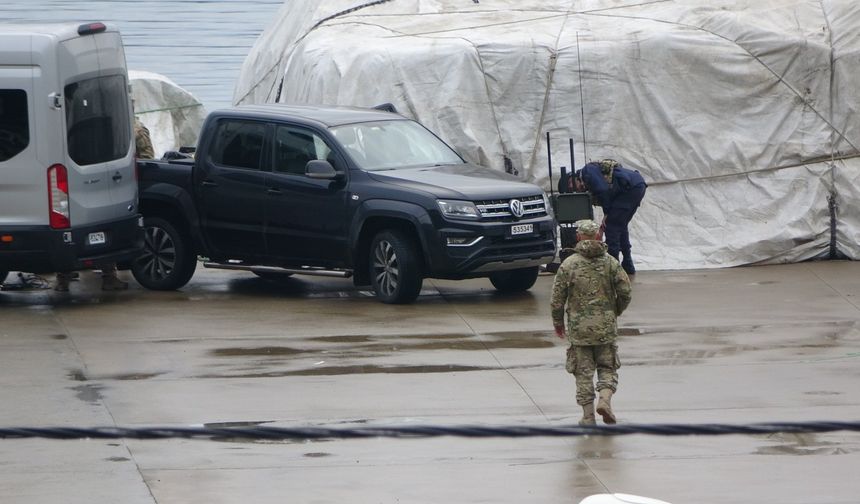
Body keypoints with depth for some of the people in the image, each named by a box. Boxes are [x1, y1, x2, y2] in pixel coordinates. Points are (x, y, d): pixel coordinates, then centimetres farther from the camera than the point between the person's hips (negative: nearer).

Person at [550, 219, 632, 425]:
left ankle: (588, 415, 6)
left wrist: (558, 323, 12)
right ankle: (605, 399, -14)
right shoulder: (610, 262, 0)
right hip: (606, 326, 1)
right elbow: (625, 291, 0)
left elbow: (557, 298, -3)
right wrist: (615, 312, 19)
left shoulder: (569, 264, -5)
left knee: (583, 372, 7)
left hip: (579, 328, -1)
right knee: (607, 368, 12)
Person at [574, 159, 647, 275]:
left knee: (612, 226, -4)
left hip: (631, 187, -10)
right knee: (620, 226, 20)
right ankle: (627, 265, 24)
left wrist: (607, 213, -5)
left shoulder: (587, 171, -1)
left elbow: (603, 190, -15)